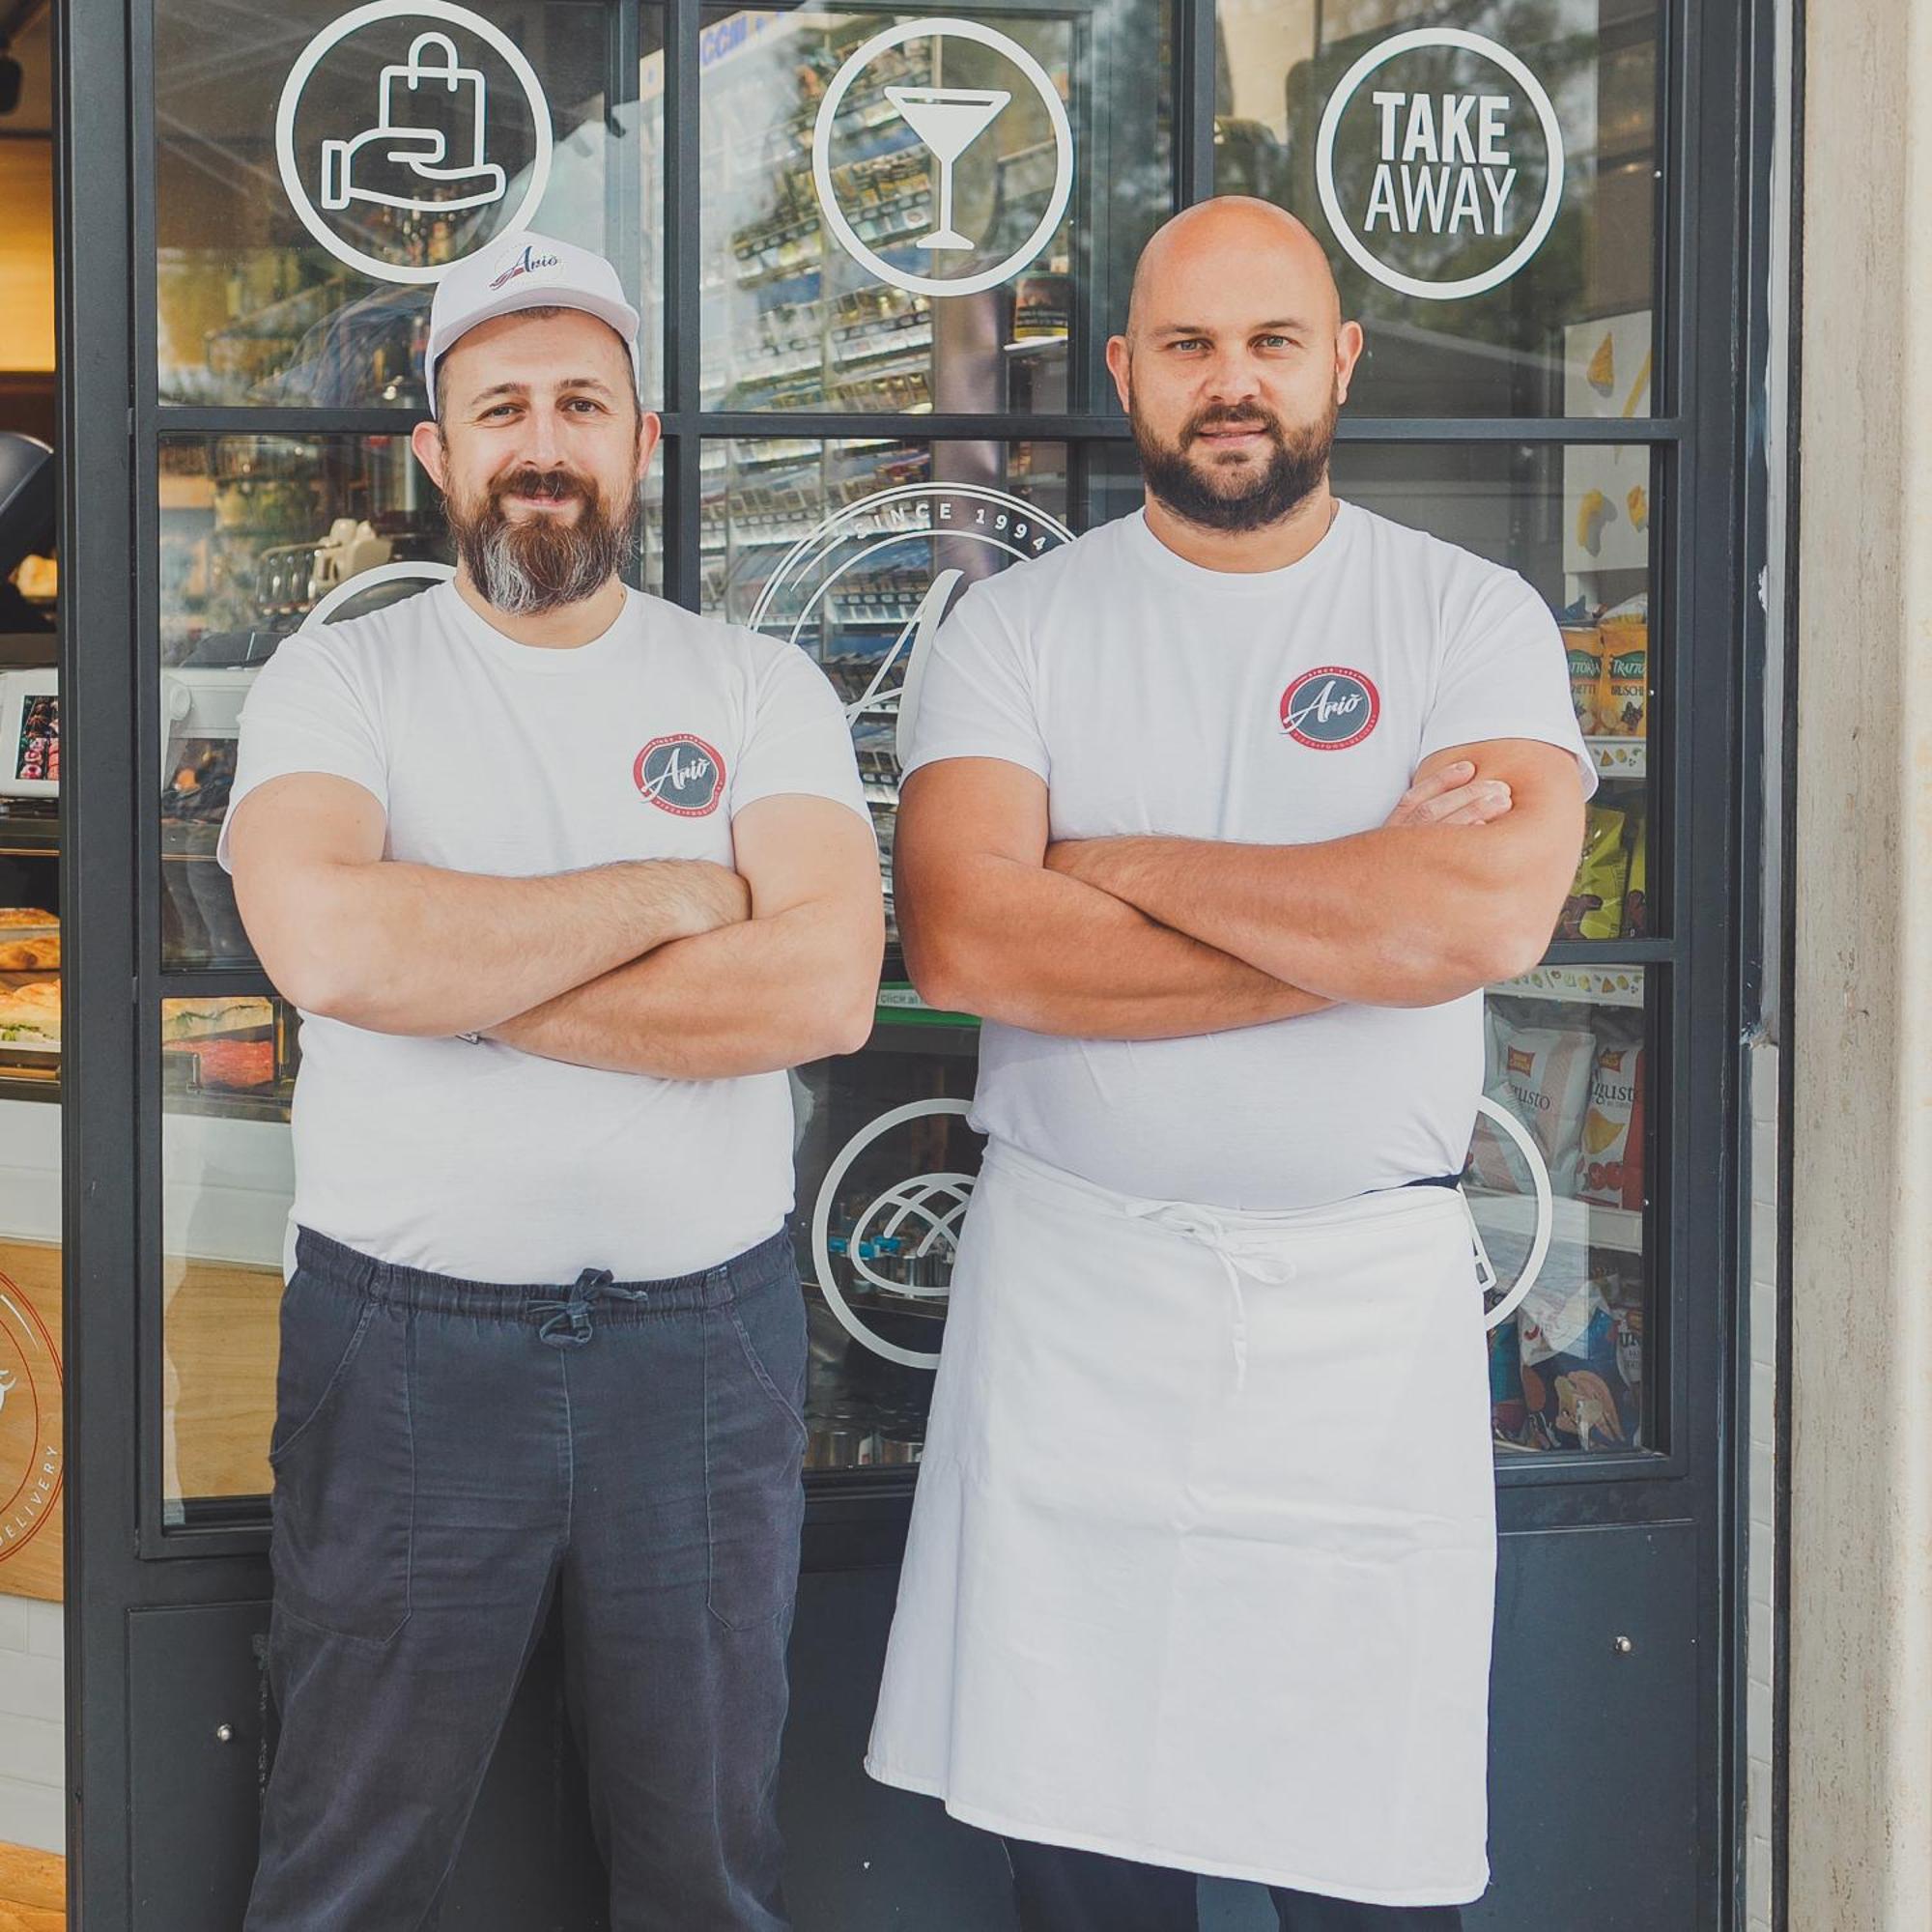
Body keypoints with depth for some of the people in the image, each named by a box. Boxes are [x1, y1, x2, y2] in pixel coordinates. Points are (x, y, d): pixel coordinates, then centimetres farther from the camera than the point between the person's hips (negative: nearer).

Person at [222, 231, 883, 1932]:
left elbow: (826, 987, -13)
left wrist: (458, 976, -14)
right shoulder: (338, 679, 2)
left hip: (706, 1342, 1)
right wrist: (660, 896, -13)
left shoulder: (763, 692, 4)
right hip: (405, 1338, -1)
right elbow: (327, 941, -19)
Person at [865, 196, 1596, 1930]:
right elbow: (963, 939, -13)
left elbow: (1495, 910, -17)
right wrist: (1365, 911, -13)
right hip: (1072, 1289, 1)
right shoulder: (1016, 628, 4)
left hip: (1369, 1304, 0)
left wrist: (1126, 866, -11)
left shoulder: (1471, 617, 2)